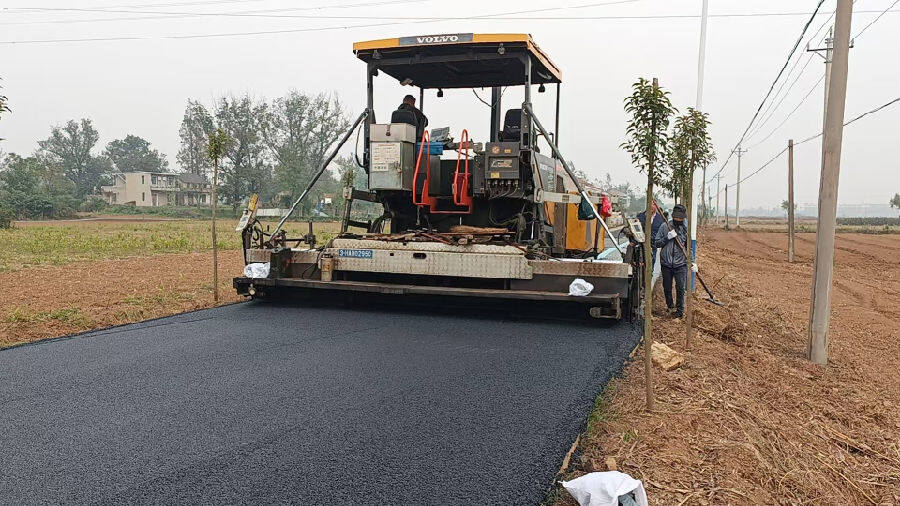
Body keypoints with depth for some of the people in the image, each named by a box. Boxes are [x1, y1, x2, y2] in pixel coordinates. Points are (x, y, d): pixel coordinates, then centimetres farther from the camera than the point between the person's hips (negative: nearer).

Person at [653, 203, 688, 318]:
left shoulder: (686, 229, 2)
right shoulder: (664, 227, 0)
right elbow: (656, 243, -1)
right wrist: (667, 237, -15)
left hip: (681, 264, -1)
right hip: (666, 264, 1)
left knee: (680, 288, -4)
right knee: (667, 288, 12)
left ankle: (680, 310, 10)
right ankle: (670, 306, 34)